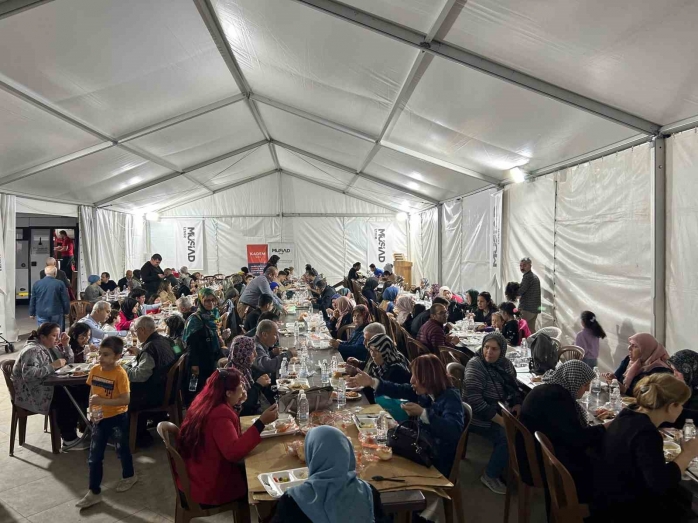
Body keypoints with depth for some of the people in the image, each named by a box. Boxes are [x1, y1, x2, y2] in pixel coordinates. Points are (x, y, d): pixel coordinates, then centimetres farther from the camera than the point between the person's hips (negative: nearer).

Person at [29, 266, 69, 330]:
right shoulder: (60, 284, -6)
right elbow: (65, 300, -5)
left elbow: (32, 300, 9)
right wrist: (66, 311, 7)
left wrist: (32, 313, 17)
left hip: (41, 314, 2)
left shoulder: (37, 284, 3)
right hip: (56, 313, -2)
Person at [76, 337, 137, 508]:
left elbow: (126, 399, -25)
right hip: (99, 418, 5)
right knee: (94, 456, 7)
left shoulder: (120, 374, -23)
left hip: (118, 418, -5)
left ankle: (129, 476, 40)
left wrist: (103, 401, -31)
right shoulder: (95, 370, -5)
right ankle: (94, 492, 18)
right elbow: (92, 392, 10)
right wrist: (92, 410, -3)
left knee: (122, 449, 16)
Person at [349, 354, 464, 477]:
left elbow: (454, 430, -39)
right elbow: (398, 390, 3)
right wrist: (371, 382, -10)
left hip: (438, 463, -7)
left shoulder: (451, 397, -24)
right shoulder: (423, 391, -1)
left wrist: (422, 413, -42)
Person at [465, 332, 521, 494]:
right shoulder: (475, 366, -19)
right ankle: (490, 475, -4)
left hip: (503, 412, 7)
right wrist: (501, 421, -27)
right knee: (509, 437, -25)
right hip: (481, 418, -7)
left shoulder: (505, 363, 2)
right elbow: (475, 402, -26)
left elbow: (514, 388, 18)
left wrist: (518, 404, -3)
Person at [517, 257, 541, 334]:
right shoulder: (535, 277, 18)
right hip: (535, 309, 10)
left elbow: (519, 292, -16)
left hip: (527, 309, -10)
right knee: (531, 329, 14)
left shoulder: (527, 277, -14)